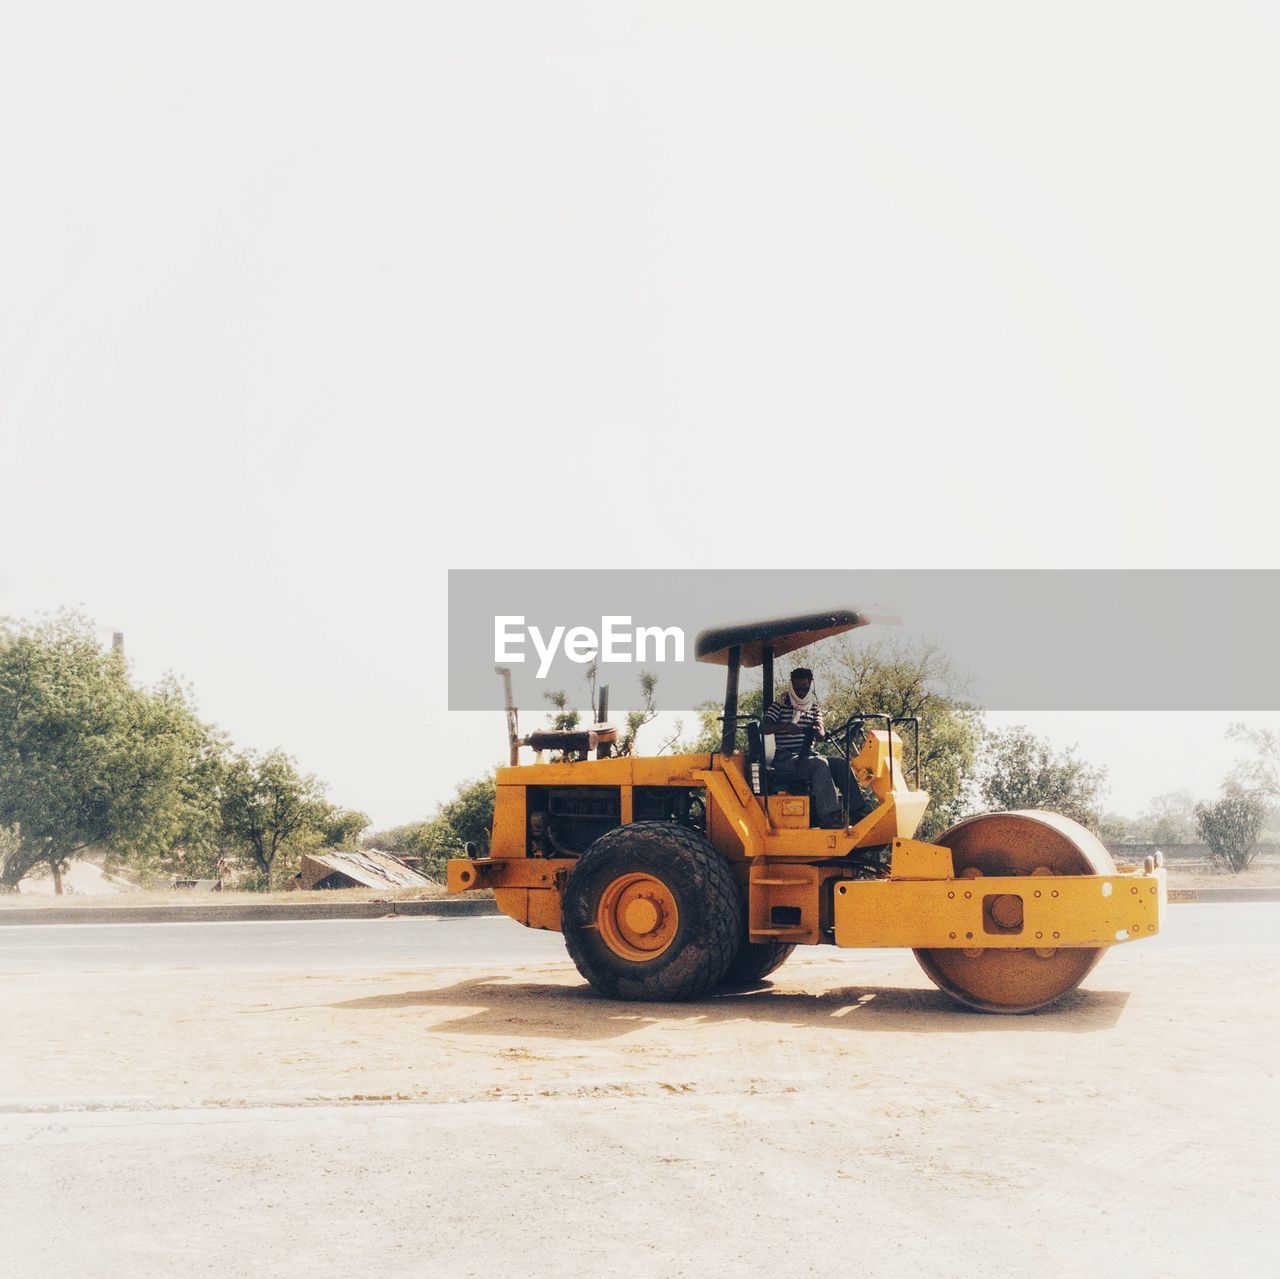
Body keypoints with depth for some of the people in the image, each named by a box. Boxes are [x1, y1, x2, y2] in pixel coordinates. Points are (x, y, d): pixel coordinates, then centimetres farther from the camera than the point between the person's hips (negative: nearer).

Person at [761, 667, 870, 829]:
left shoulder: (814, 708, 18)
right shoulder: (780, 706, 3)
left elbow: (821, 735, 4)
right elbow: (763, 728, -11)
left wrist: (818, 732, -21)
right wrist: (784, 726, -27)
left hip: (806, 757, 6)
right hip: (785, 760, -6)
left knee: (840, 764, -16)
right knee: (820, 764, -32)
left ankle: (858, 811, -20)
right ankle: (829, 817, -41)